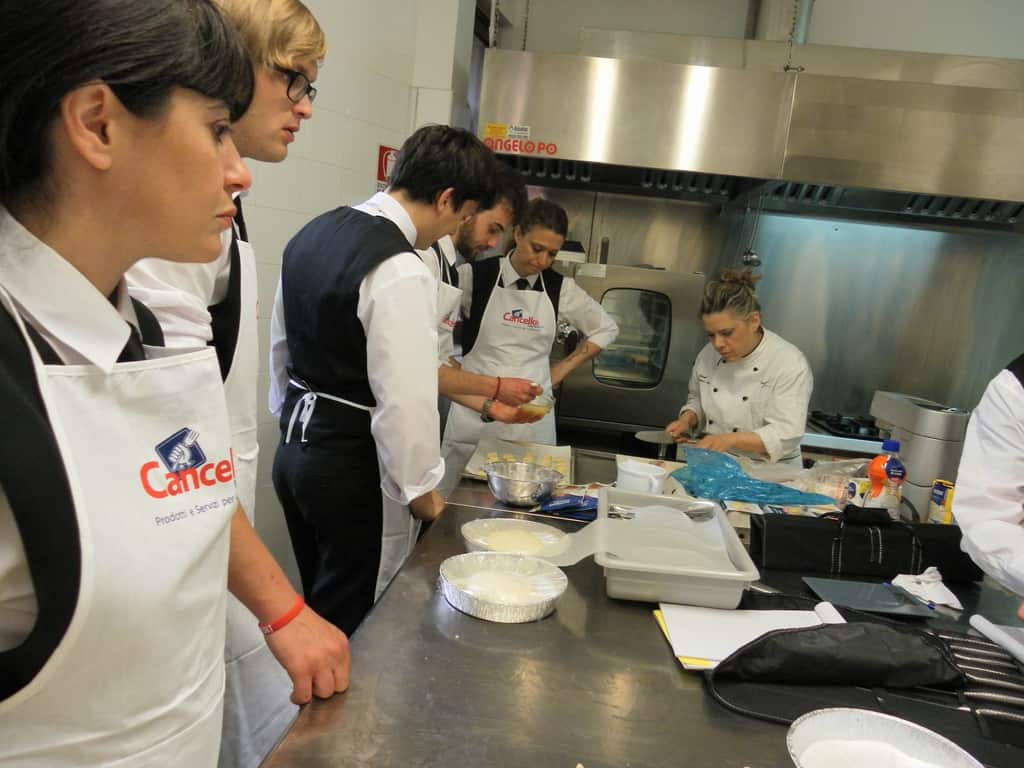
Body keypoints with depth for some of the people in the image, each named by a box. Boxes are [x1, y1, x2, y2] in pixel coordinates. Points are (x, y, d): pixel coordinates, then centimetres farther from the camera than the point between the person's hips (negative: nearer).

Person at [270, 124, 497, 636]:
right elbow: (404, 400, -24)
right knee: (351, 628, 10)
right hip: (352, 467, -9)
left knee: (318, 610, 25)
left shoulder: (313, 233, 5)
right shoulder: (401, 273, -23)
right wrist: (421, 489, -9)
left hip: (294, 449, 9)